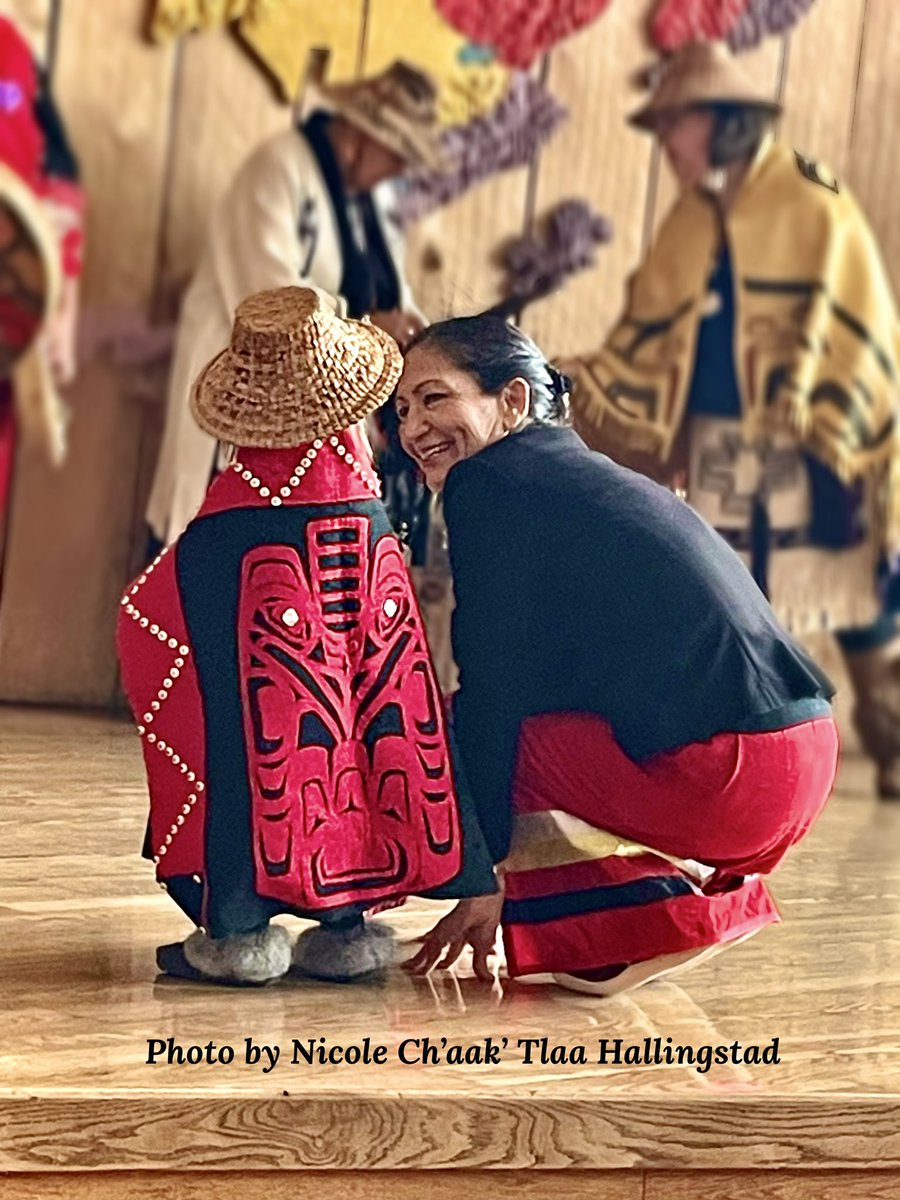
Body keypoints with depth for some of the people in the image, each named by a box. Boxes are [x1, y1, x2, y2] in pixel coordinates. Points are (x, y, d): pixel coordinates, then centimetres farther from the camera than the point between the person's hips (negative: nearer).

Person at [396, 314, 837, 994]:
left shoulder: (488, 483, -2)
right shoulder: (584, 473, 25)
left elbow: (493, 690, -6)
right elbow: (542, 674, 29)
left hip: (723, 778, -9)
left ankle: (653, 910, -1)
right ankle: (715, 889, 16)